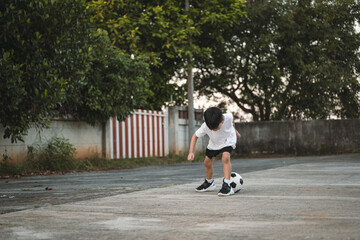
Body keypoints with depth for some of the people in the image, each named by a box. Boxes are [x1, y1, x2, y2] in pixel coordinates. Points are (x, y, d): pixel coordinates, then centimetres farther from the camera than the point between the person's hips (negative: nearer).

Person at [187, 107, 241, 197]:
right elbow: (195, 136, -17)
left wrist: (235, 130, 12)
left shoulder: (228, 117, -34)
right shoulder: (205, 126, -33)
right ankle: (209, 183, 38)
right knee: (207, 162, 9)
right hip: (214, 144, 3)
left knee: (225, 157, -28)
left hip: (228, 141, -3)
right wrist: (191, 152, -27)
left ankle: (227, 186, -29)